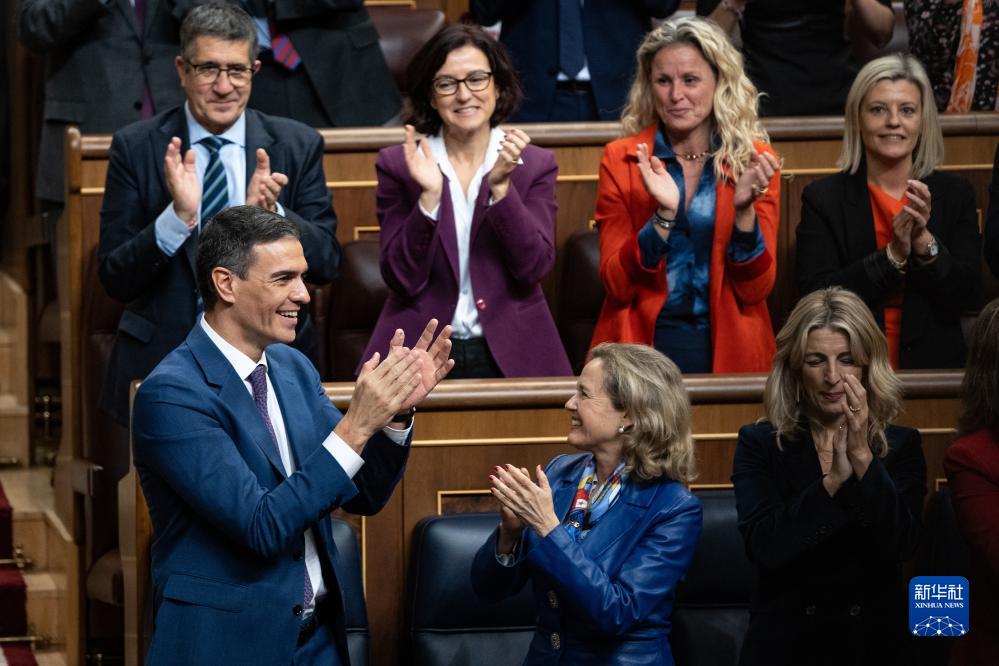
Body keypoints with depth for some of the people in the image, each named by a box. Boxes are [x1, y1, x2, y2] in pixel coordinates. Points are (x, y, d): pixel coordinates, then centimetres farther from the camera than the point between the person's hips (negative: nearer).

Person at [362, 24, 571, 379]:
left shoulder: (535, 164, 6)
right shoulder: (398, 164, 3)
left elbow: (535, 267, -4)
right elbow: (402, 280, -3)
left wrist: (500, 185, -13)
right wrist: (429, 195, -14)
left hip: (508, 355, 1)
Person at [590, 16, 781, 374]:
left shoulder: (754, 160, 3)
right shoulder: (621, 160, 3)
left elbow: (755, 291, 0)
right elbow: (617, 285, -2)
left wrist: (744, 211, -14)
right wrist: (663, 215, -16)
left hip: (726, 348, 0)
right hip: (642, 346, 0)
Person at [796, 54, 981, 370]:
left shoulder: (955, 193, 10)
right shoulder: (823, 198, 5)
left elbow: (968, 298, 3)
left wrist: (924, 241, -12)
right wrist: (894, 255, -12)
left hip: (934, 367, 1)